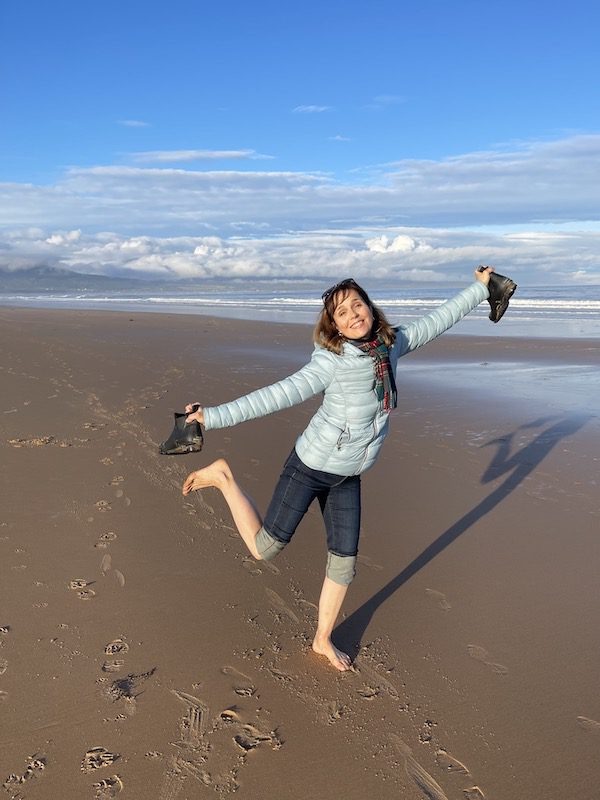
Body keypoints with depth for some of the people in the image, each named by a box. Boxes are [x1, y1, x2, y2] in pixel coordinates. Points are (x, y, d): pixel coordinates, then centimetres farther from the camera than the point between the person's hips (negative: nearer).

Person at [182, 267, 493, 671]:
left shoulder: (392, 343, -3)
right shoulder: (332, 360, -23)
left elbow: (436, 321, 12)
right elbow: (280, 394, -29)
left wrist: (479, 288, 20)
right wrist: (214, 416, -37)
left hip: (349, 476, 6)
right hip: (310, 466, -6)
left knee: (345, 561, 11)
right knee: (265, 548, 1)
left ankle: (323, 640, 32)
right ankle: (224, 477, 20)